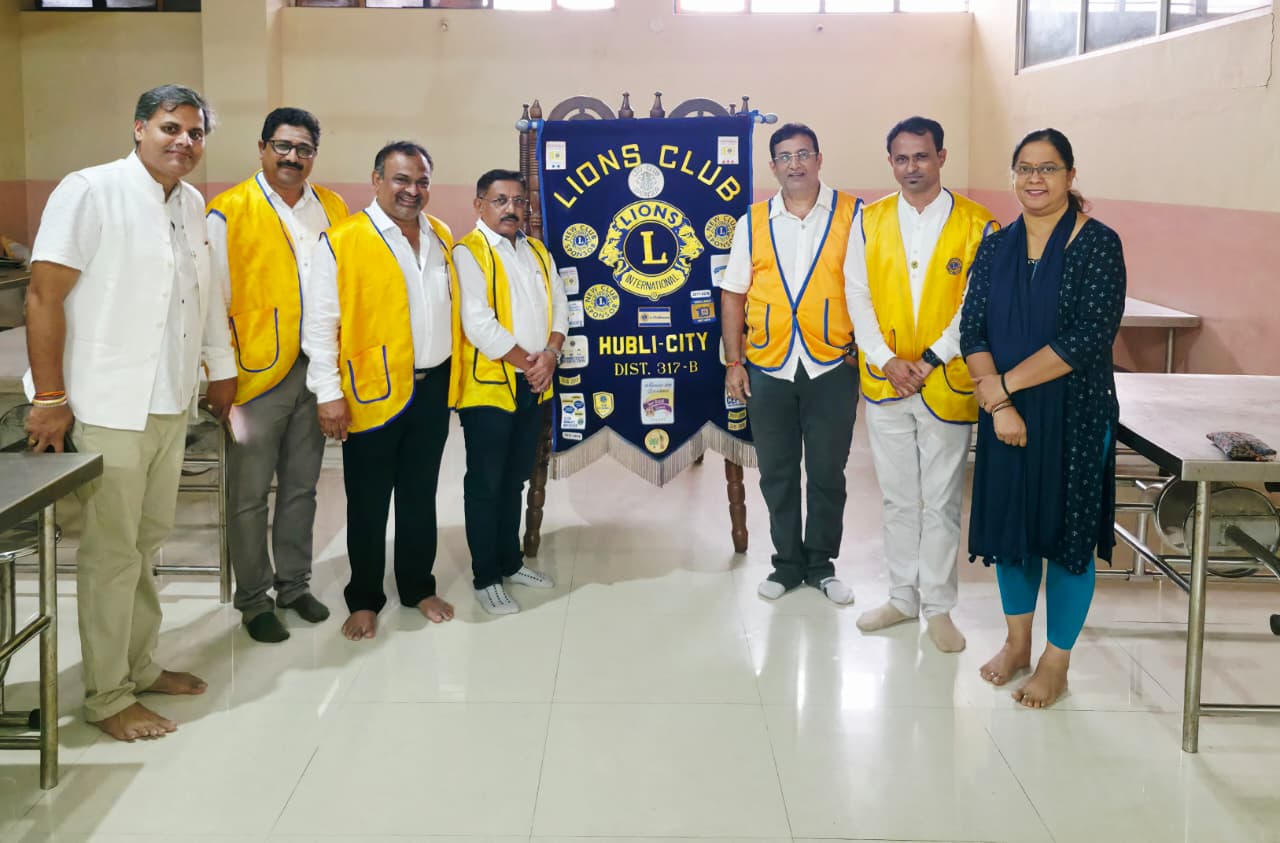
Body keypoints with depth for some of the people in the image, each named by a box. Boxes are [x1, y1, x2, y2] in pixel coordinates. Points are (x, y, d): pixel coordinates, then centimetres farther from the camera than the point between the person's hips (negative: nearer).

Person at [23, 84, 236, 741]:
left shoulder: (193, 205, 12)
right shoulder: (90, 192, -9)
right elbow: (44, 297, -12)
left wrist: (221, 369, 25)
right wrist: (49, 398, -14)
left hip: (171, 405, 7)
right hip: (107, 409, -6)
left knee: (148, 541, 15)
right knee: (112, 552, 0)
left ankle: (140, 666, 29)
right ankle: (106, 696, 12)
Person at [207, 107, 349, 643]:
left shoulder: (332, 208, 8)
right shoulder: (230, 213, -8)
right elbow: (214, 302, -8)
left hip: (316, 371, 5)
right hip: (259, 374, -5)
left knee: (301, 487, 15)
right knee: (250, 495, 5)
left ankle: (294, 584, 30)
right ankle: (254, 600, 18)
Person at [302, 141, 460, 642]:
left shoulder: (442, 237, 8)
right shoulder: (342, 242, -10)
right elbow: (319, 325, -11)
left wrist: (452, 374, 11)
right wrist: (328, 394, -14)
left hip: (433, 388, 5)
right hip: (373, 393, -5)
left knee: (420, 497, 16)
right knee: (369, 504, 7)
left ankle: (419, 588, 30)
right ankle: (364, 599, 21)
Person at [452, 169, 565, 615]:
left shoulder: (538, 252, 14)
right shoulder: (468, 252, -9)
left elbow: (558, 307, 10)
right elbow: (478, 323, -18)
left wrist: (549, 356, -8)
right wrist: (526, 361, -13)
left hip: (533, 385, 7)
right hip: (488, 384, -6)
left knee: (515, 478, 16)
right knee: (485, 483, 2)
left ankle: (510, 561, 28)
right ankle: (485, 577, 11)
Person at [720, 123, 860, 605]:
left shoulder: (852, 216, -2)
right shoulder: (752, 223, 6)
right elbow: (733, 295, 7)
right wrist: (733, 361, 3)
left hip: (832, 367, -2)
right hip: (768, 368, 2)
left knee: (827, 473, 9)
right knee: (777, 474, 11)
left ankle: (821, 564, 25)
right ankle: (787, 563, 26)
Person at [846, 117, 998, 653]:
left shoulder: (976, 225, -4)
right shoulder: (870, 221, 4)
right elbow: (858, 296, 1)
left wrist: (929, 360, -14)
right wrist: (887, 360, -10)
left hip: (947, 385, -2)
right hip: (884, 383, 3)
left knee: (941, 502, 6)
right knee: (898, 498, 13)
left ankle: (938, 607, 18)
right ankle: (903, 597, 26)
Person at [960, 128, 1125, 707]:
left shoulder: (1098, 244, -9)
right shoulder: (995, 248, 5)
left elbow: (1089, 336, -18)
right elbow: (973, 330, -1)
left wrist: (1006, 382, -15)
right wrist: (999, 404, -15)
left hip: (1075, 415, -4)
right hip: (1005, 414, 4)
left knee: (1068, 529, 4)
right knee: (1009, 521, 12)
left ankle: (1056, 663, 19)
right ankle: (1017, 643, 31)